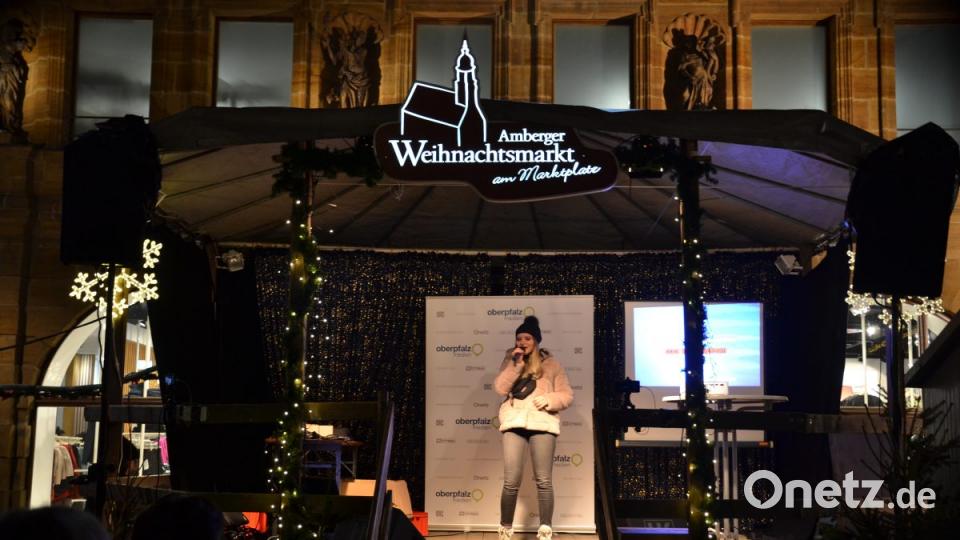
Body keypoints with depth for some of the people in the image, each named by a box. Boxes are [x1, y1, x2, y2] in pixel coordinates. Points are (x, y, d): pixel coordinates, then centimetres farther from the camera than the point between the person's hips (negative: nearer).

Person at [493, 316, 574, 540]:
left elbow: (567, 395, 7)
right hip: (514, 423, 1)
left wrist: (548, 399, -11)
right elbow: (500, 388, -1)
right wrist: (515, 364, -8)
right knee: (511, 481, -6)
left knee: (544, 481, -4)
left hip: (543, 424, -1)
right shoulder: (510, 361, 14)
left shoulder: (551, 364, 10)